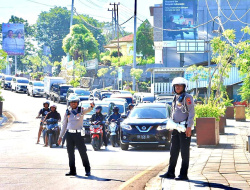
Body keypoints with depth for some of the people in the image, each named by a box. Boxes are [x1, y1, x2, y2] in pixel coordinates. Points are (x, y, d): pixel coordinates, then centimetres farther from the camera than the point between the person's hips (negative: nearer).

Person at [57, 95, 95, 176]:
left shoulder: (81, 110, 0)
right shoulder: (67, 112, 10)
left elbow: (87, 110, -23)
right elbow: (64, 125, 16)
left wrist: (91, 106, -46)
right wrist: (60, 136, 13)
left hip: (79, 134, -4)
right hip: (69, 134, 4)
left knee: (83, 153, -3)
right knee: (70, 153, 5)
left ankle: (87, 170, 3)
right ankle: (72, 170, 13)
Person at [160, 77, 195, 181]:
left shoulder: (187, 97, -8)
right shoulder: (175, 98, 18)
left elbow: (191, 112, -13)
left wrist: (189, 127, -20)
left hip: (185, 128, -8)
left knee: (184, 152, -4)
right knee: (173, 151, 9)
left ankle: (183, 174, -1)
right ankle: (170, 173, 14)